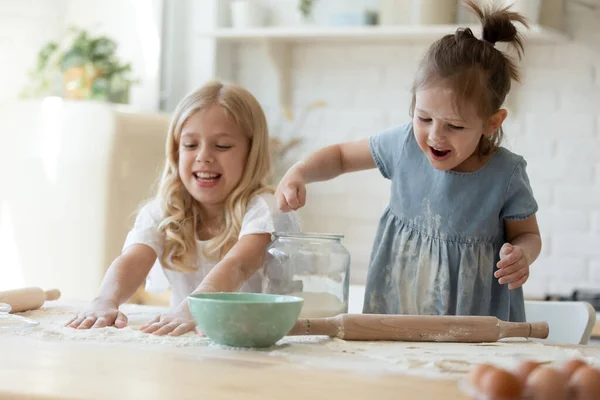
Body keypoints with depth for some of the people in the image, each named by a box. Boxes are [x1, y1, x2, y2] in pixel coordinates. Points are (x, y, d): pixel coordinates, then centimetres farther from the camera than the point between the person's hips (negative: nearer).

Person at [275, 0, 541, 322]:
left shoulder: (506, 175, -10)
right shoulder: (405, 143, -4)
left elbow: (528, 235, 6)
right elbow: (341, 156, 12)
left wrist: (521, 255, -17)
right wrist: (298, 173, -6)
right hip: (395, 306, -2)